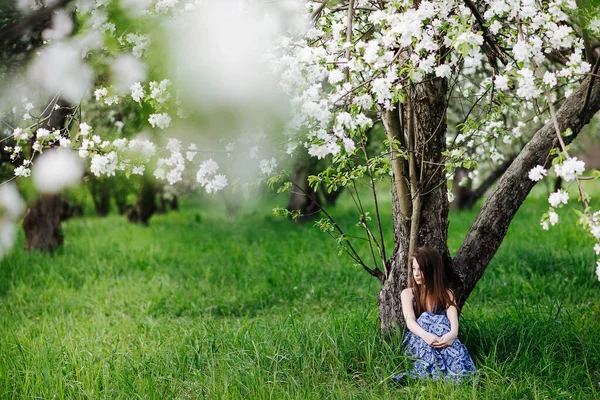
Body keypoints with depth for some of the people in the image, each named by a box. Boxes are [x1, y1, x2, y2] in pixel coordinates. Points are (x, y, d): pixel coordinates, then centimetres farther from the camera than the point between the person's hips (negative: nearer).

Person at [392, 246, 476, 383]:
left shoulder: (446, 293, 9)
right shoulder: (408, 293, 8)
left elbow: (453, 318, -12)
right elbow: (410, 321, -12)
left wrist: (453, 333, -38)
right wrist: (425, 335, -35)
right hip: (416, 340, 0)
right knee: (426, 319, -32)